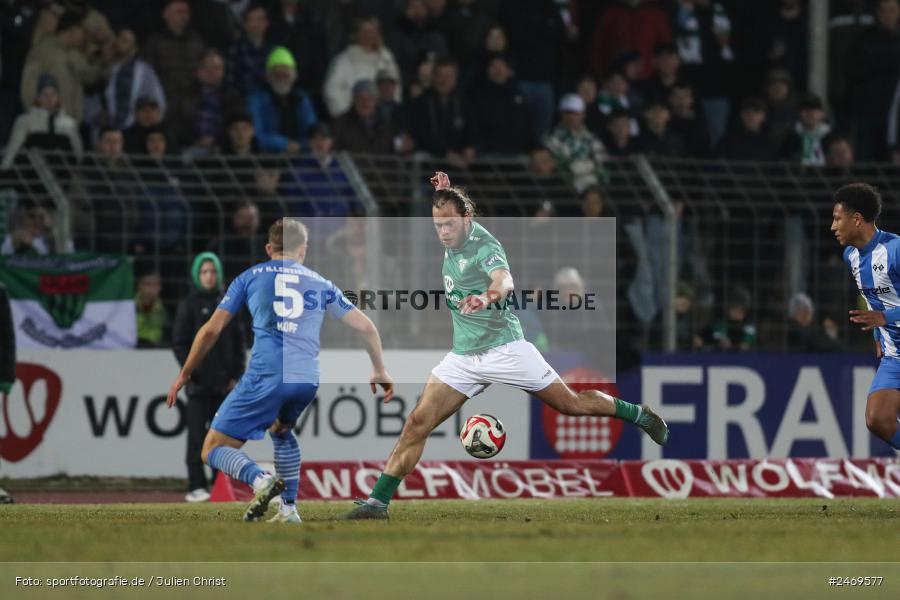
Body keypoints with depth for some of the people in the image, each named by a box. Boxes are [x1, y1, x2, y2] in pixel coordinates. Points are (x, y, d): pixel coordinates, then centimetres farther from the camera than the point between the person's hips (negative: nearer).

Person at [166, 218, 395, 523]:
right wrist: (379, 370, 37)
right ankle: (289, 508, 24)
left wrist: (184, 375, 21)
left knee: (213, 449, 3)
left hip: (265, 376, -4)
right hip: (308, 380, 4)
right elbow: (367, 327, 22)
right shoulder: (321, 284, 22)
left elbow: (212, 330, 11)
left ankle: (260, 480, -26)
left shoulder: (251, 277, 15)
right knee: (280, 429, 35)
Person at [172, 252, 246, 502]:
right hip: (199, 383, -4)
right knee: (197, 436, -7)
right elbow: (179, 343, -3)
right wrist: (190, 372, -13)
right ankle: (196, 487, -7)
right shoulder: (189, 305, 1)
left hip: (224, 384, 4)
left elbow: (238, 341, 13)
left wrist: (236, 375, 4)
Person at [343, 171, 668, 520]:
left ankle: (638, 415, 30)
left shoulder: (484, 246, -20)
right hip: (463, 357, 6)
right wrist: (442, 192, 8)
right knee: (417, 423, -7)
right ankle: (377, 502, -8)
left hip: (504, 349, -6)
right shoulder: (454, 237, 2)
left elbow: (504, 280, -43)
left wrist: (487, 297, -64)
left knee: (570, 403, 6)